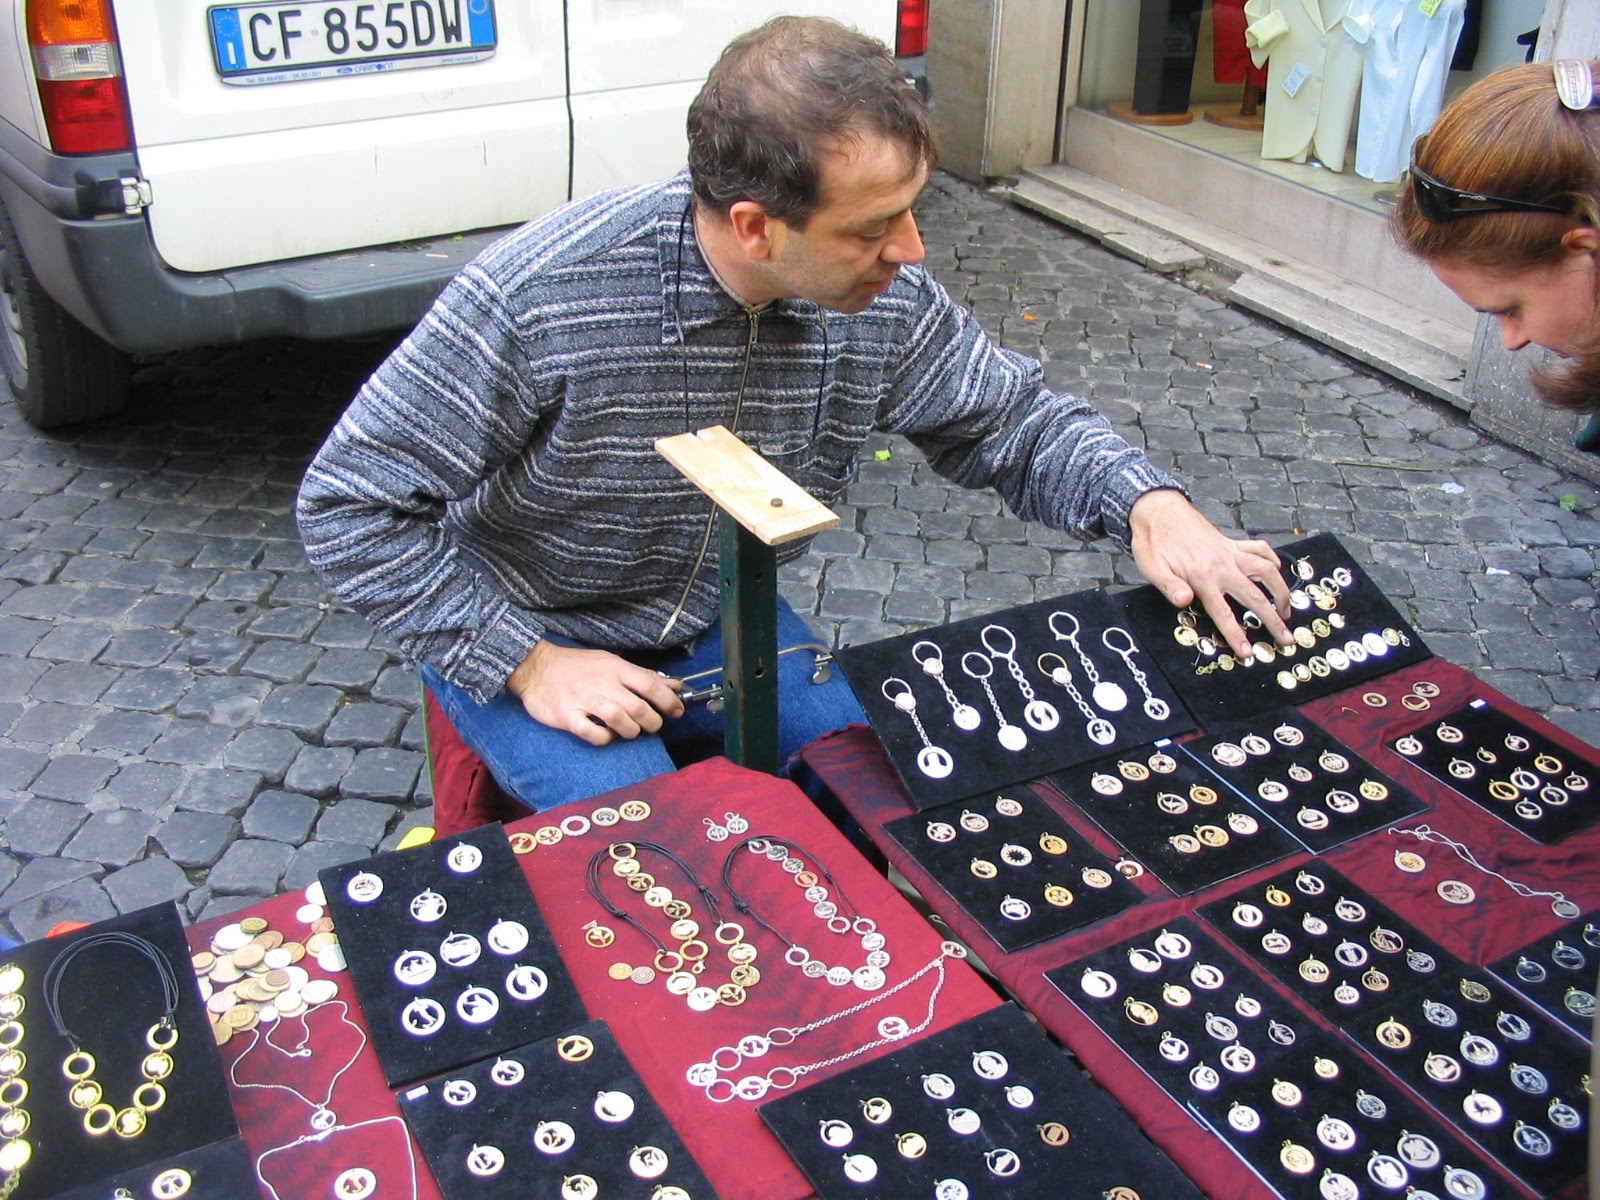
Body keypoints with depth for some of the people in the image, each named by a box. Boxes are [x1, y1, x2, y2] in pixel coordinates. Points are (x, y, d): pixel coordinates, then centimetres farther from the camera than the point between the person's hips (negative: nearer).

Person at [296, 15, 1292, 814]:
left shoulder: (886, 303, -16)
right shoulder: (541, 296, -30)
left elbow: (1015, 423, 0)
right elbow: (352, 505, -21)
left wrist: (1148, 502, -21)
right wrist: (530, 665, -25)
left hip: (723, 623, 5)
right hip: (528, 634, -4)